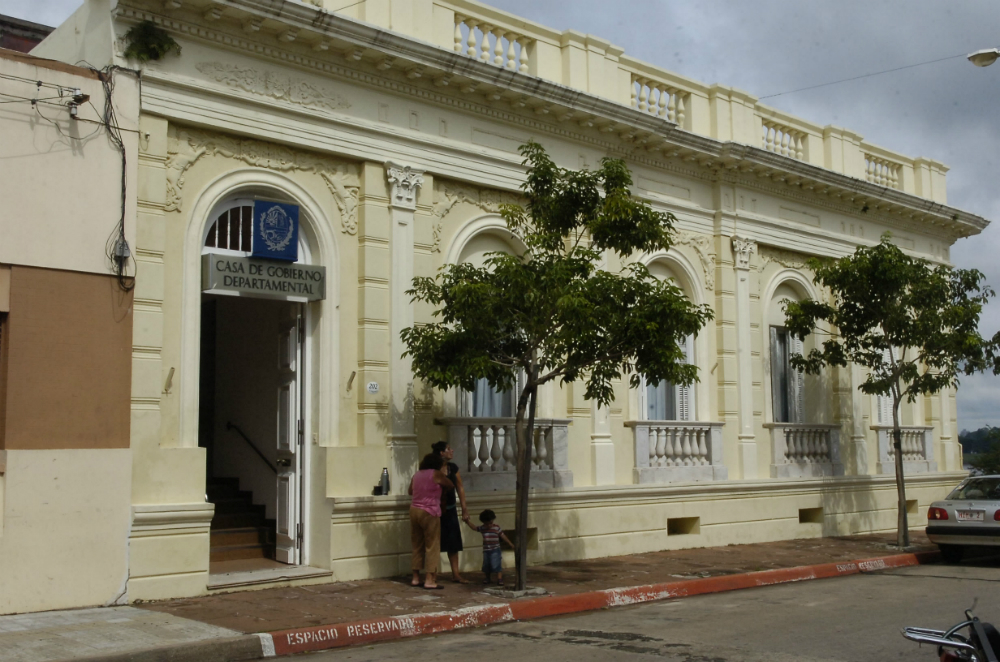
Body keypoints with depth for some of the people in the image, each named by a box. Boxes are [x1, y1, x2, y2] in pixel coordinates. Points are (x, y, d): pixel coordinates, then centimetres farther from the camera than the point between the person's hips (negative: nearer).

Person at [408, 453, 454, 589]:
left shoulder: (416, 475, 13)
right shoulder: (436, 474, -5)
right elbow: (451, 486, 9)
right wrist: (441, 484, 29)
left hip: (414, 510, 7)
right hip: (429, 513, -6)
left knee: (417, 545, 12)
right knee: (432, 546, -2)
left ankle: (416, 578, 15)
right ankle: (429, 580, -5)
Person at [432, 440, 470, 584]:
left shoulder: (453, 467, 3)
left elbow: (460, 488, 9)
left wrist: (464, 509, 9)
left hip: (450, 509, 6)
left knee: (453, 542, 8)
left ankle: (455, 574, 15)